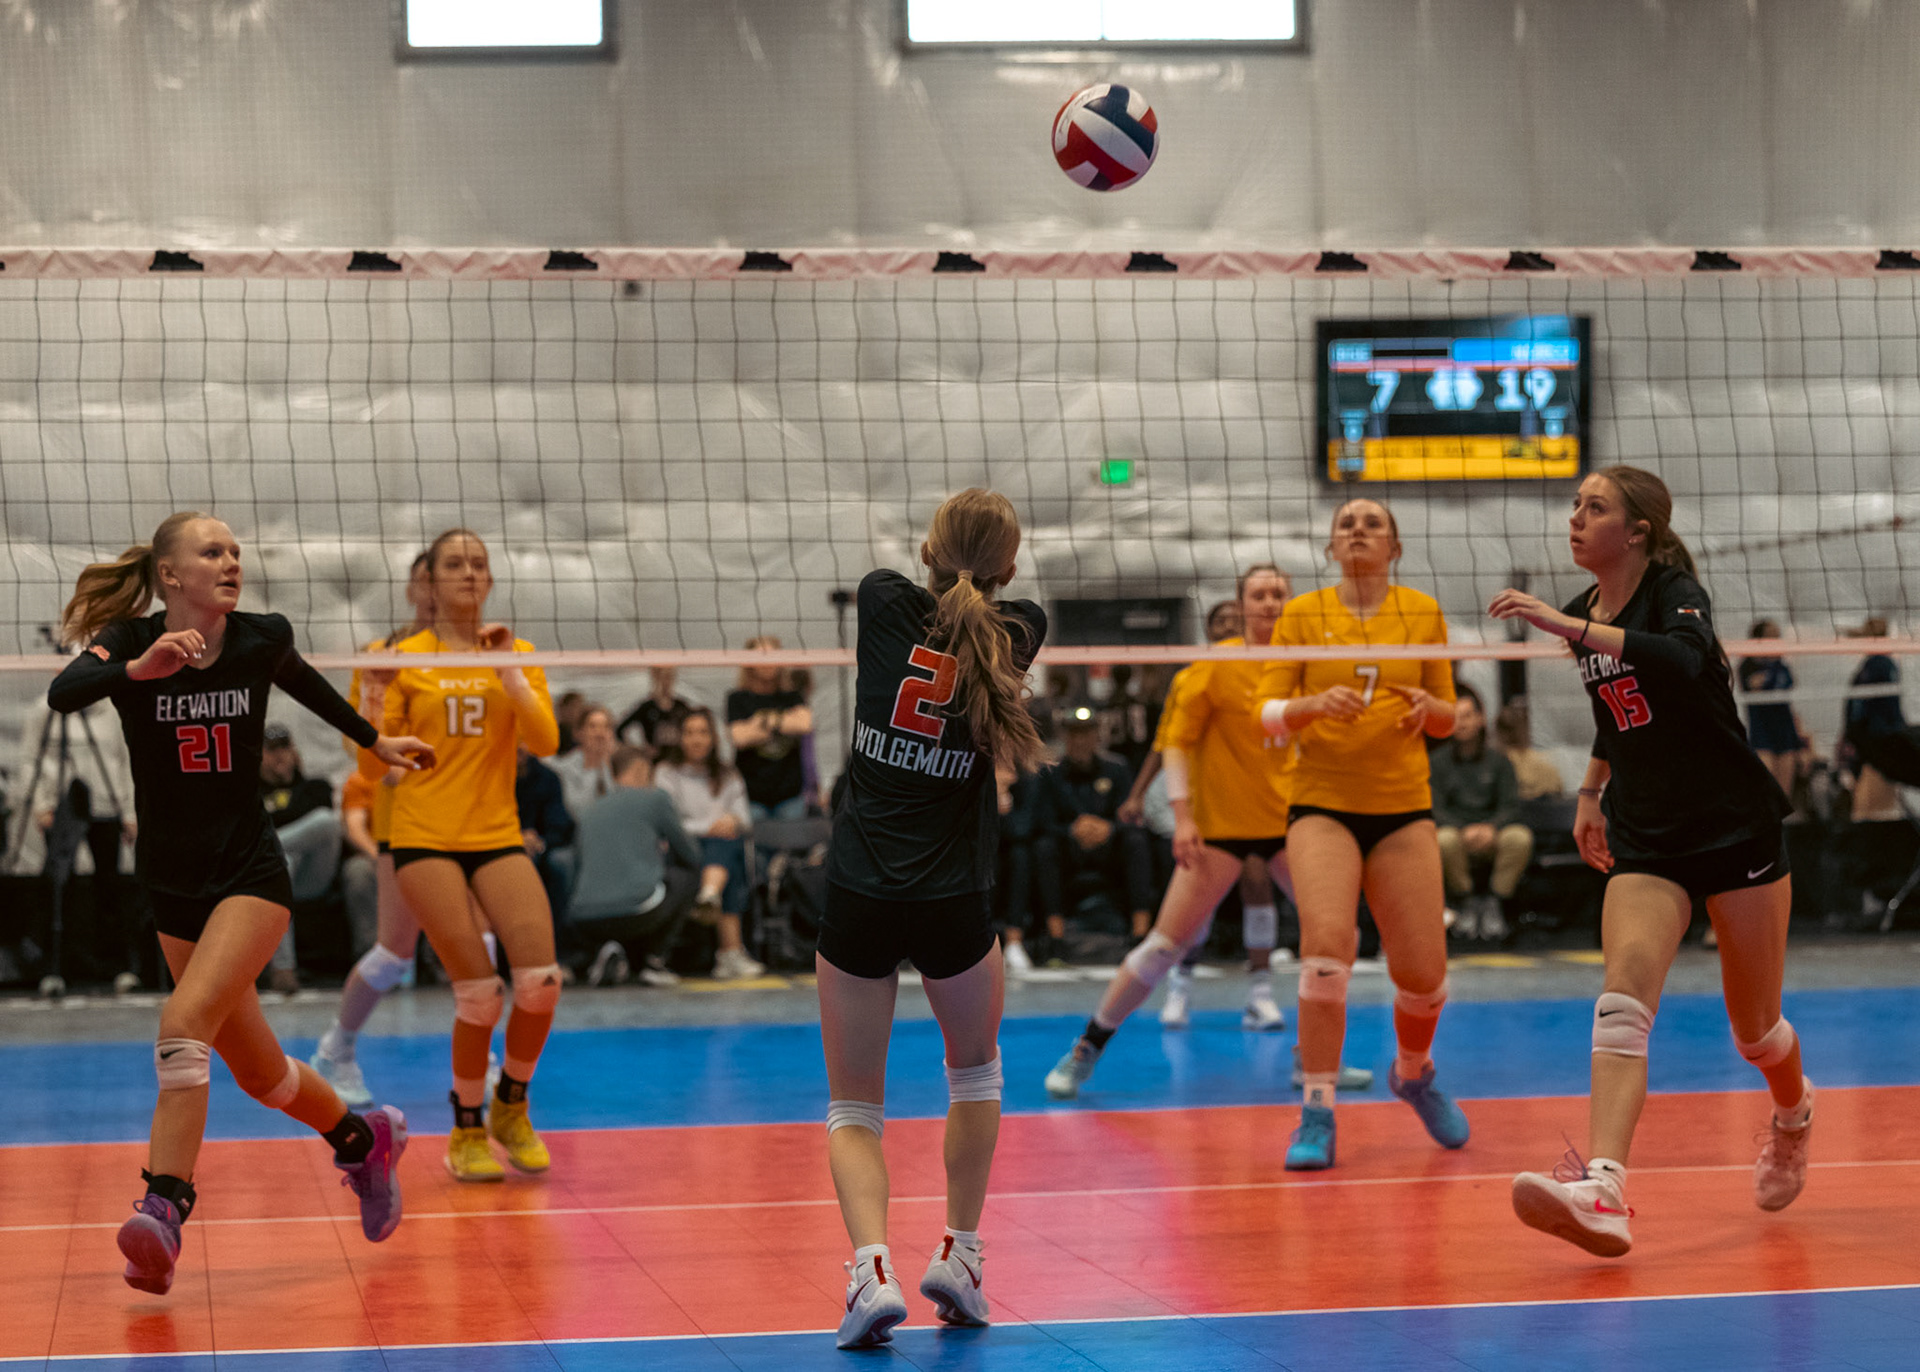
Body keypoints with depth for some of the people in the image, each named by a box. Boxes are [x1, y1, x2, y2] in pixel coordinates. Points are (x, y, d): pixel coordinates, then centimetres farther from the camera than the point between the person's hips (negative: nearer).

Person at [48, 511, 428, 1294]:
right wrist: (140, 669, -49)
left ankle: (162, 1214, -33)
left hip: (250, 874, -2)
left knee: (184, 1023, -26)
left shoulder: (262, 639, -5)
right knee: (259, 1073, 12)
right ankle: (364, 1140, 39)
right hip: (172, 887, 2)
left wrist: (373, 741, 30)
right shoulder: (130, 642, -10)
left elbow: (302, 680, 19)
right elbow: (62, 693, -32)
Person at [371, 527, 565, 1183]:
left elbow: (545, 741, -5)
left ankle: (510, 1105, 13)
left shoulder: (516, 655, 10)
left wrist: (507, 669, -12)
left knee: (541, 980, -13)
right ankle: (466, 1130, 9)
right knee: (481, 993, -11)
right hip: (425, 838, -2)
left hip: (498, 837, 2)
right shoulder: (405, 659, 4)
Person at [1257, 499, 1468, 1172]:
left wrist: (1428, 706, -11)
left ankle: (1414, 1072, 31)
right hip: (1323, 805, -2)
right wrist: (1314, 704, -20)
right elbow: (1268, 713, 1)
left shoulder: (1423, 612, 8)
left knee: (1423, 973, -2)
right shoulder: (1301, 614, 4)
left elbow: (1446, 719, 12)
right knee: (1326, 948, -21)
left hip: (1403, 809, 2)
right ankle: (1317, 1116, -12)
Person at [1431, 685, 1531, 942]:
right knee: (1445, 839, -37)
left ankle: (1495, 904, -13)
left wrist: (1491, 827, -22)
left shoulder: (1497, 760, 8)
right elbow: (1435, 809, -5)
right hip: (1456, 831, -1)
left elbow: (1511, 807, 0)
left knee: (1520, 837, -31)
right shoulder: (1437, 761, 4)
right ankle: (1466, 905, -13)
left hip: (1491, 837, 1)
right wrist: (1464, 831, -24)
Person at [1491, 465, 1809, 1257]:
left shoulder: (1676, 592, -14)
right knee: (1624, 995, -20)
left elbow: (1685, 660, -38)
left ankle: (1793, 1115, 45)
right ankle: (1602, 1193, -35)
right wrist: (1592, 790, 19)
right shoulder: (1586, 615, 8)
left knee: (1754, 1025, 8)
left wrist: (1563, 625, -42)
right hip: (1646, 839, 5)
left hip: (1737, 828, -5)